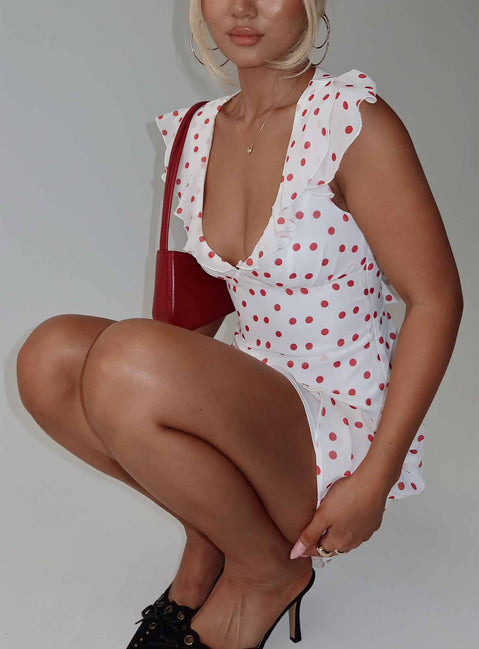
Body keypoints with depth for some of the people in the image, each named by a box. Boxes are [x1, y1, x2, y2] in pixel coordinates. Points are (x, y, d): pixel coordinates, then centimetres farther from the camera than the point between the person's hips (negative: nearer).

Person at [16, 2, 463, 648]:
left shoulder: (353, 122, -15)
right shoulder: (199, 132, 5)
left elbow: (437, 300, -13)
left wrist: (378, 476, -16)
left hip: (344, 426, -6)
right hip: (250, 402, 6)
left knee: (130, 359, -31)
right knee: (50, 357, -15)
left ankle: (268, 569, -3)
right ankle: (209, 533, 4)